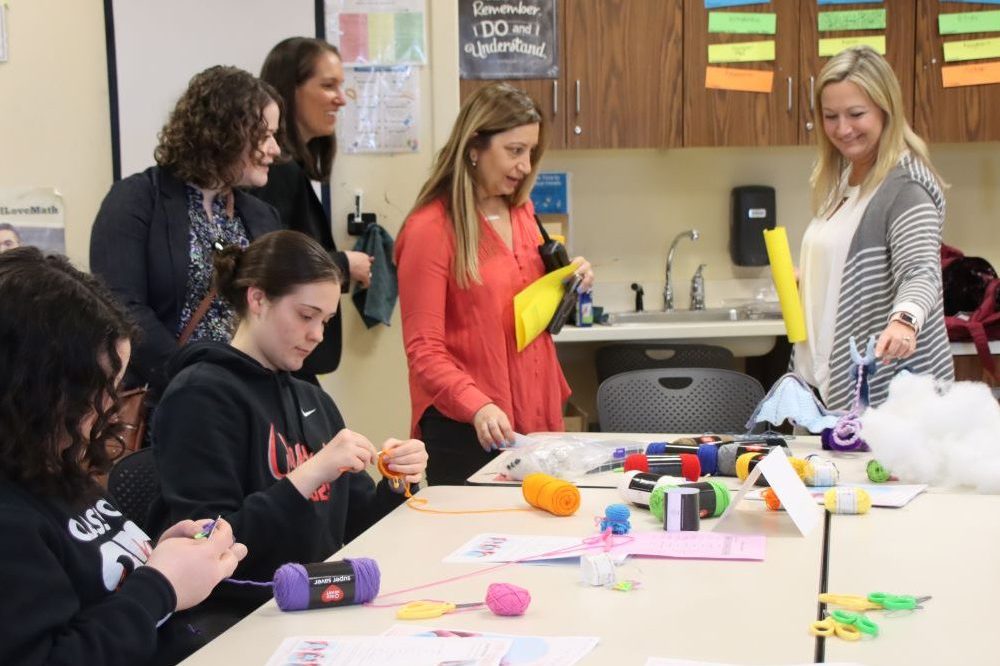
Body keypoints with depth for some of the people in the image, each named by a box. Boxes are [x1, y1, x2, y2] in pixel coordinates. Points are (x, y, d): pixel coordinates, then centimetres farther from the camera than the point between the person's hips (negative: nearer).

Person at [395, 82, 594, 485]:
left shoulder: (522, 213, 11)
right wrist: (477, 407, -29)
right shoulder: (430, 229, -12)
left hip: (537, 418, 7)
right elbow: (424, 350, -15)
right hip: (466, 432, -7)